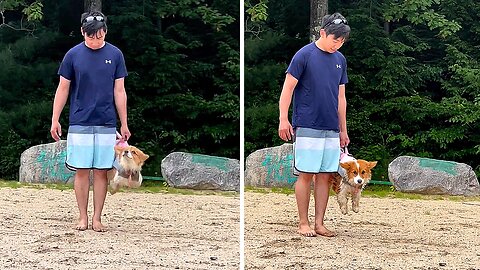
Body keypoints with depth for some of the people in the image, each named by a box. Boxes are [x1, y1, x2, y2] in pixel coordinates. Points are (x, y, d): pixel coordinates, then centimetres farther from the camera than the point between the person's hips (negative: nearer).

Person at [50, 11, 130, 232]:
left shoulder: (115, 55, 3)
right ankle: (83, 217, 9)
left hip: (106, 124, 1)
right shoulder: (73, 55, 0)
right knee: (82, 171, 0)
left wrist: (124, 124, 5)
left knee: (101, 171, 2)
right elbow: (63, 89, 6)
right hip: (80, 123, -1)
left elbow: (119, 92, 7)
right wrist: (55, 120, 2)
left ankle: (97, 218, 9)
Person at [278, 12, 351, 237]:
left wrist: (343, 130, 17)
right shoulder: (304, 55, -6)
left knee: (325, 175, 5)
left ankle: (319, 223, 10)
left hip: (331, 129, 5)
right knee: (306, 174, -3)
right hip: (307, 127, -5)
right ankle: (303, 223, 4)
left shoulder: (340, 60, 12)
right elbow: (288, 88, -6)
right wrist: (283, 120, -13)